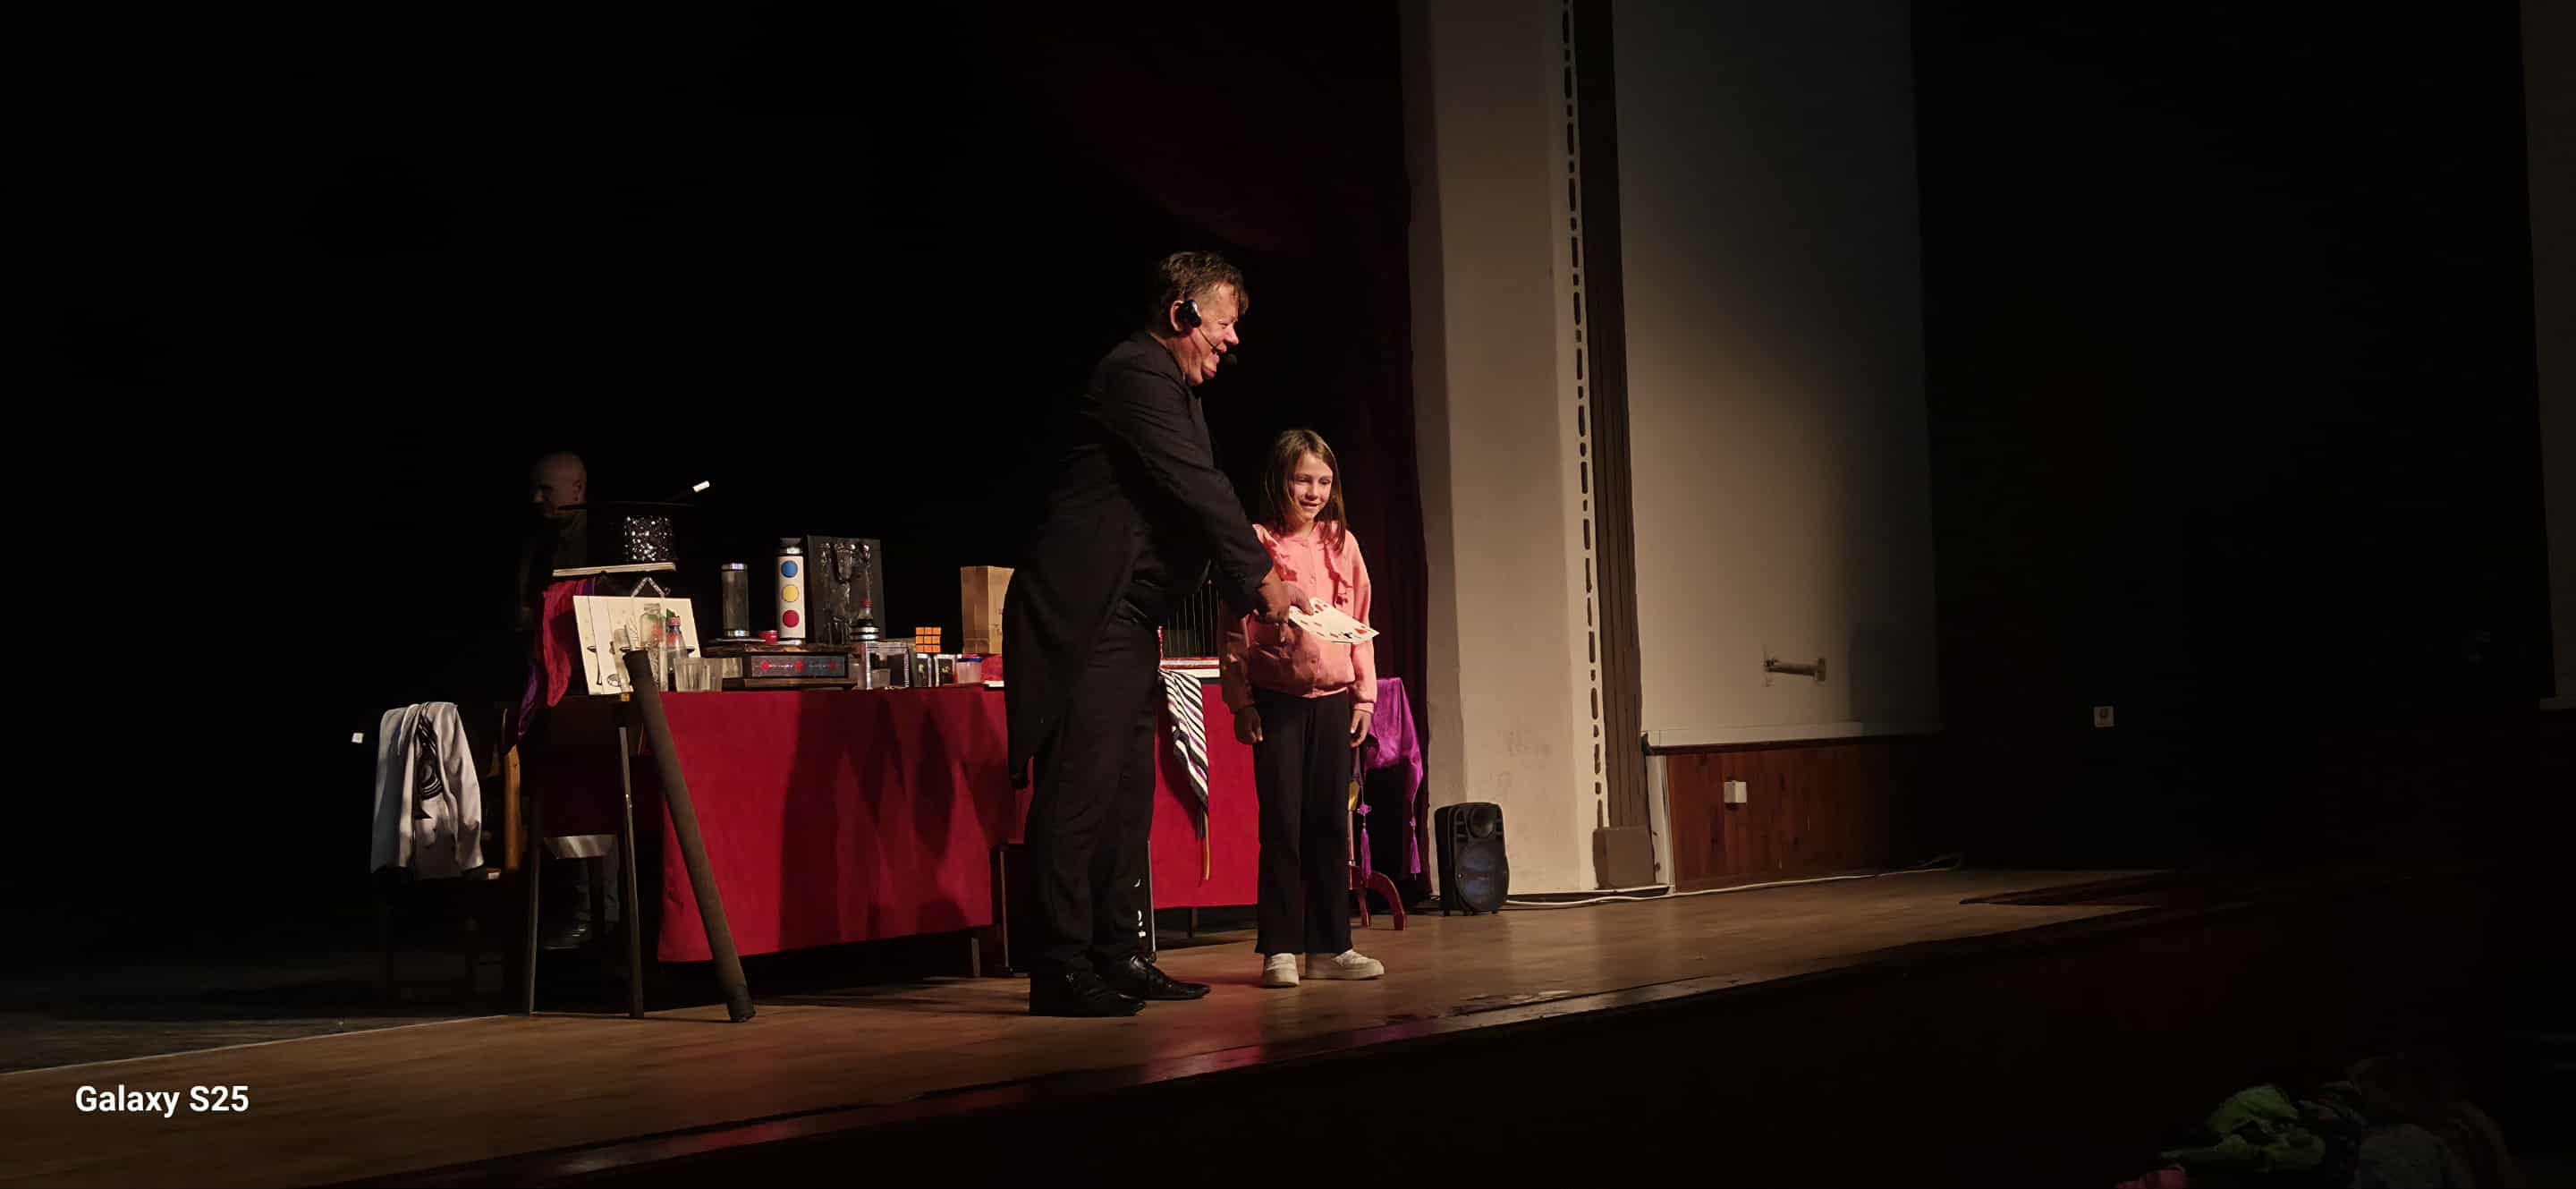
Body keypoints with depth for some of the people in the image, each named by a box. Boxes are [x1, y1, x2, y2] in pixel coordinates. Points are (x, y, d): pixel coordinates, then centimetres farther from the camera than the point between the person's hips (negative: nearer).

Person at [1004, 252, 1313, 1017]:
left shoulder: (1164, 385, 21)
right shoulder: (1138, 375, -11)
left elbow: (1191, 506, 18)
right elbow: (1199, 490, -16)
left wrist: (1249, 593, 8)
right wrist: (1261, 577, -7)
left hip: (1125, 621, 11)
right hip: (1084, 617, -11)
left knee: (1126, 792, 12)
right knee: (1080, 789, -11)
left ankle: (1119, 959, 17)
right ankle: (1061, 971, -9)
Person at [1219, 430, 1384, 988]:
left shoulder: (1342, 543, 9)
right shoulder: (1257, 543, -3)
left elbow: (1361, 627, 12)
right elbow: (1237, 631, -3)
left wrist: (1364, 695, 7)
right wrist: (1241, 701, -8)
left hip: (1334, 700, 4)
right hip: (1277, 700, -4)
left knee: (1331, 824, 6)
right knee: (1282, 823, -1)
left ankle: (1329, 946, 13)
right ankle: (1280, 950, 4)